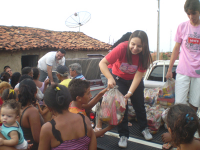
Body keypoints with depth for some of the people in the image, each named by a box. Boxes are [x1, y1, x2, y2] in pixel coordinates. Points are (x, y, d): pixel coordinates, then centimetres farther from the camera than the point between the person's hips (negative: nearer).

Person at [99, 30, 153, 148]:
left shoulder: (145, 55, -25)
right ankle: (123, 135, 8)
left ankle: (144, 128, 34)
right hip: (119, 78, -2)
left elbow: (139, 75, -28)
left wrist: (130, 92, -38)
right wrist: (110, 78, -49)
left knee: (139, 105, 10)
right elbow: (102, 63, -34)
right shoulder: (122, 48, -33)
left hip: (135, 80, 2)